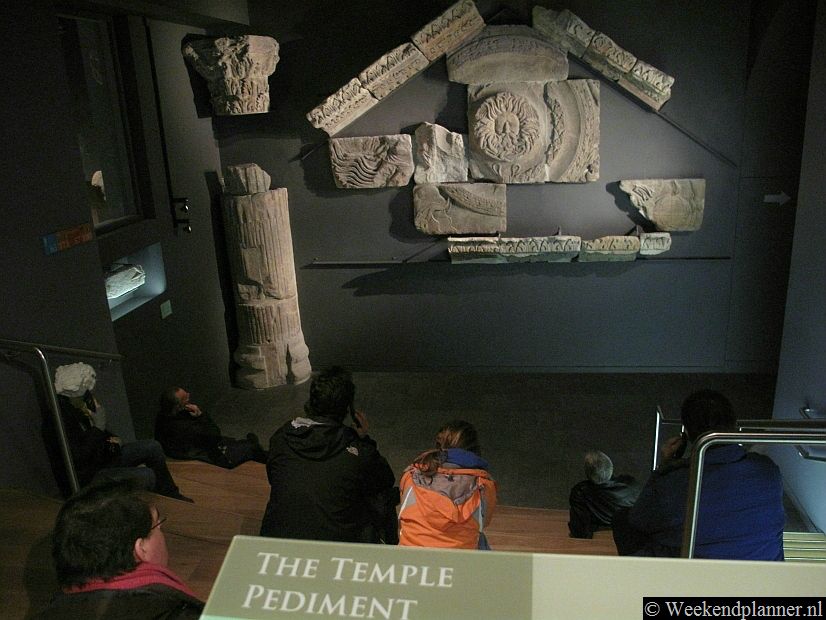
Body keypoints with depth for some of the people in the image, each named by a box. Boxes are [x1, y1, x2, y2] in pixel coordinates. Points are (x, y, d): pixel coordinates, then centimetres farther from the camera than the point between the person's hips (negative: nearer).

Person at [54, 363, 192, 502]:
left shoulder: (82, 407, 0)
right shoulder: (62, 418, -28)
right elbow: (79, 459, -31)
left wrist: (114, 439, 0)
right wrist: (99, 426, -28)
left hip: (101, 457, 9)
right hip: (88, 476, -9)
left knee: (153, 447, 7)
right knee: (146, 475, -22)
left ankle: (171, 495, 21)